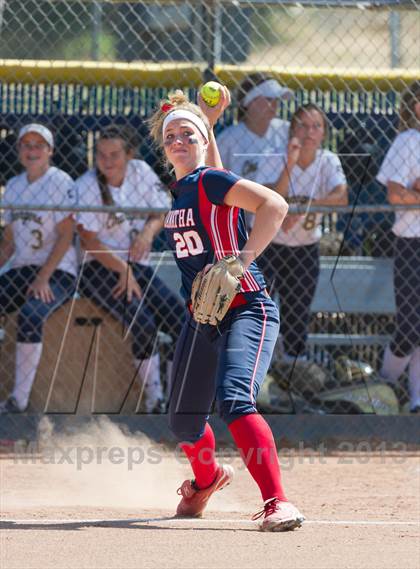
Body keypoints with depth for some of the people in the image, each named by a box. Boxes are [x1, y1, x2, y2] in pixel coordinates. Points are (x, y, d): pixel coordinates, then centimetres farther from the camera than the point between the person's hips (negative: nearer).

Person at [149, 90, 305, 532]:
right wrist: (209, 117, 21)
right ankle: (207, 477, 49)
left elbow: (274, 204, -24)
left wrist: (242, 259, -32)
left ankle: (278, 503, -38)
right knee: (183, 421, 16)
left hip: (246, 309, -8)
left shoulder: (209, 181, -12)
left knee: (233, 398, -31)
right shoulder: (181, 188, 10)